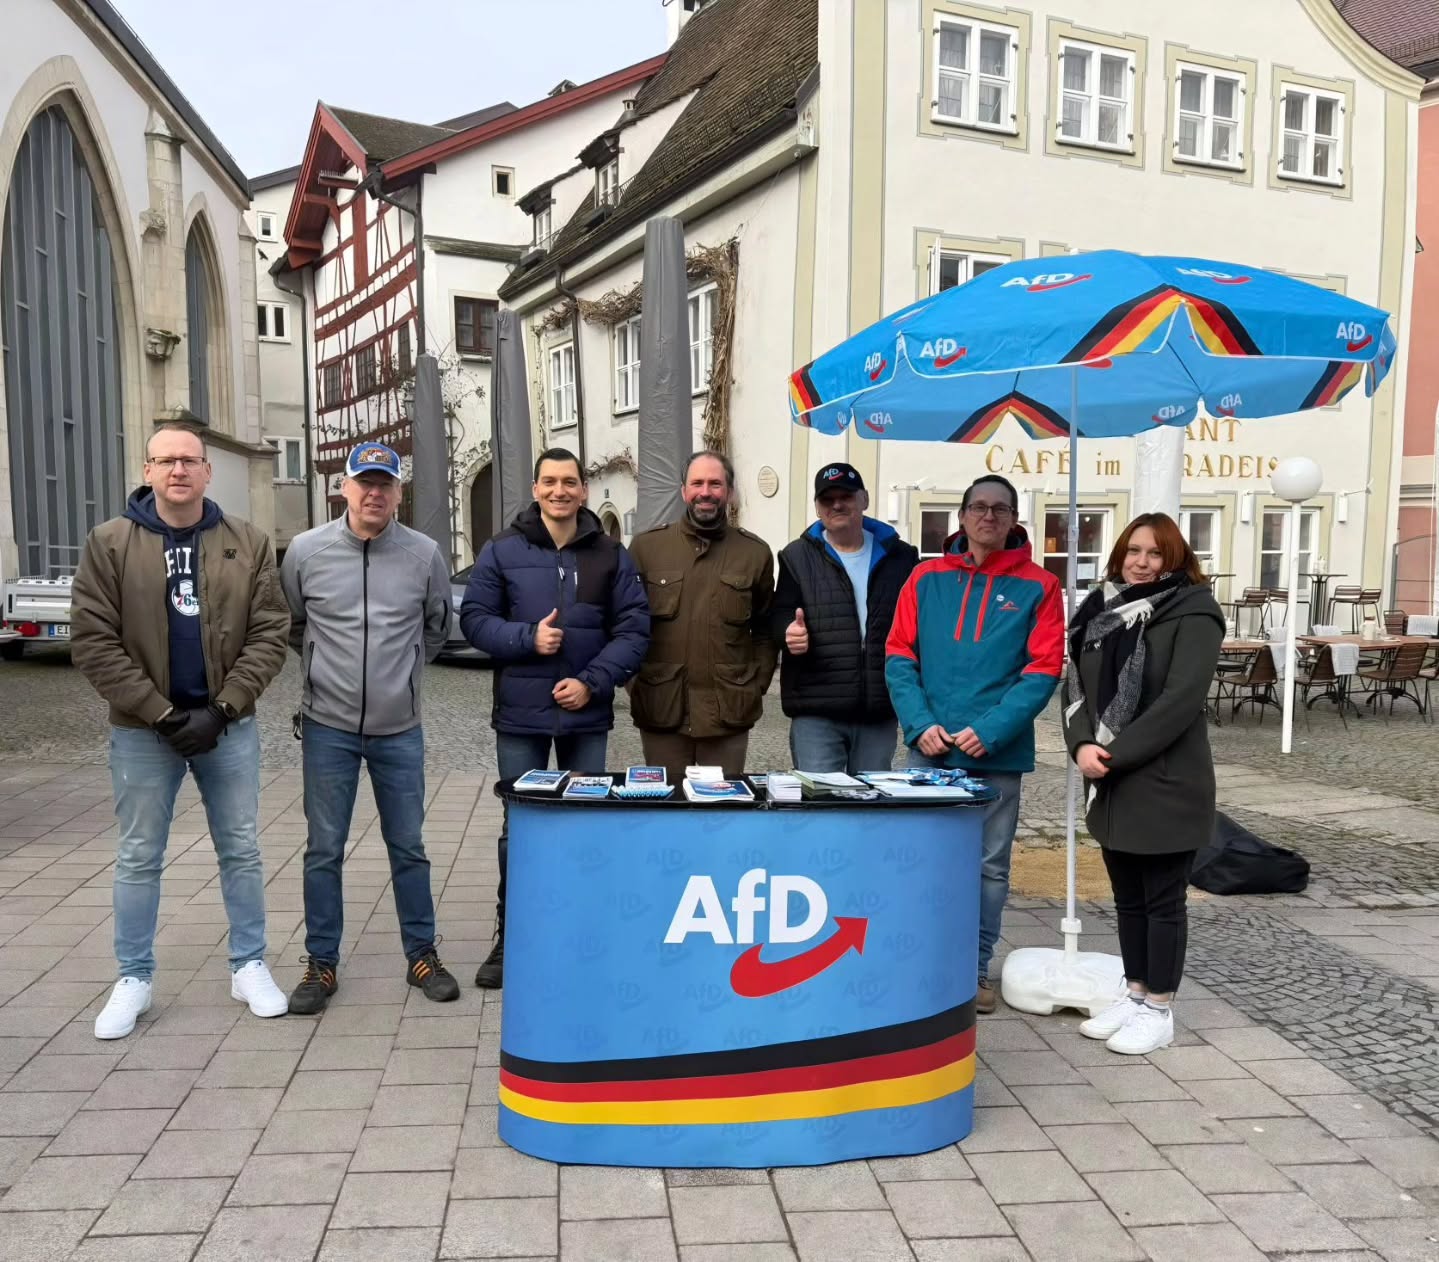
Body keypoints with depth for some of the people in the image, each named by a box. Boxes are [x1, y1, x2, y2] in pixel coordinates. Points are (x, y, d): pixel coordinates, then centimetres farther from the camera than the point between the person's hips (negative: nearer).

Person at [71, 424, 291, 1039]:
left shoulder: (248, 543, 0)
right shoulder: (109, 543, -3)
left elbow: (269, 635, -3)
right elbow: (93, 642, -8)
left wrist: (220, 710, -13)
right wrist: (161, 715, -14)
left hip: (228, 724, 1)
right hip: (142, 730, -1)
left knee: (241, 851, 10)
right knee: (138, 859, 10)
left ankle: (249, 966, 25)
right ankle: (134, 977, 25)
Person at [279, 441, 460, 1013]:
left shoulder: (425, 554, -4)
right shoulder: (306, 550, -5)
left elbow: (437, 626, 13)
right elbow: (291, 625, 11)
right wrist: (323, 670, 11)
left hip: (400, 730, 1)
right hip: (328, 727, 0)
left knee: (409, 848, 10)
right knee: (324, 850, 7)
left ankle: (422, 955, 24)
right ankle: (321, 964, 21)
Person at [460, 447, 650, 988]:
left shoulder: (612, 555, 3)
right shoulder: (502, 551, 2)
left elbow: (633, 629, 0)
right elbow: (474, 618, 1)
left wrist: (593, 681, -13)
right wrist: (527, 638, -16)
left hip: (587, 715, 1)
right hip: (521, 714, -1)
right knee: (519, 828, 8)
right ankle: (510, 938, 22)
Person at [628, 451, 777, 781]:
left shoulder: (755, 552, 6)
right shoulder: (647, 546, 4)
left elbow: (765, 629, 11)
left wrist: (756, 686, 1)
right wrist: (633, 683, -1)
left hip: (729, 713, 0)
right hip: (660, 708, 0)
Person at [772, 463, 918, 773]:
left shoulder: (899, 557, 11)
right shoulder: (797, 557, 7)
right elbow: (779, 615, 0)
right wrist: (789, 632, -24)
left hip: (880, 711, 2)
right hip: (816, 711, -2)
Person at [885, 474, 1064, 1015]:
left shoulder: (1038, 586, 1)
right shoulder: (927, 578, 6)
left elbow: (1043, 670, -4)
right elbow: (899, 656, 3)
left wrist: (990, 731, -15)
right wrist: (921, 725, -10)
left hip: (999, 753, -1)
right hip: (930, 750, 1)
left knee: (989, 864, 8)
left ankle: (975, 968, 22)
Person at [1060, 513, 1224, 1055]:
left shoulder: (1193, 614, -9)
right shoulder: (1103, 610, 9)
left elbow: (1181, 699, -19)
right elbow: (1075, 685, 5)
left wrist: (1117, 753, -19)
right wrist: (1083, 745, -12)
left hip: (1167, 785, -6)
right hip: (1111, 785, 6)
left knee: (1162, 899, 5)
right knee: (1127, 898, 16)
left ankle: (1159, 1010, 18)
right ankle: (1135, 993, 30)